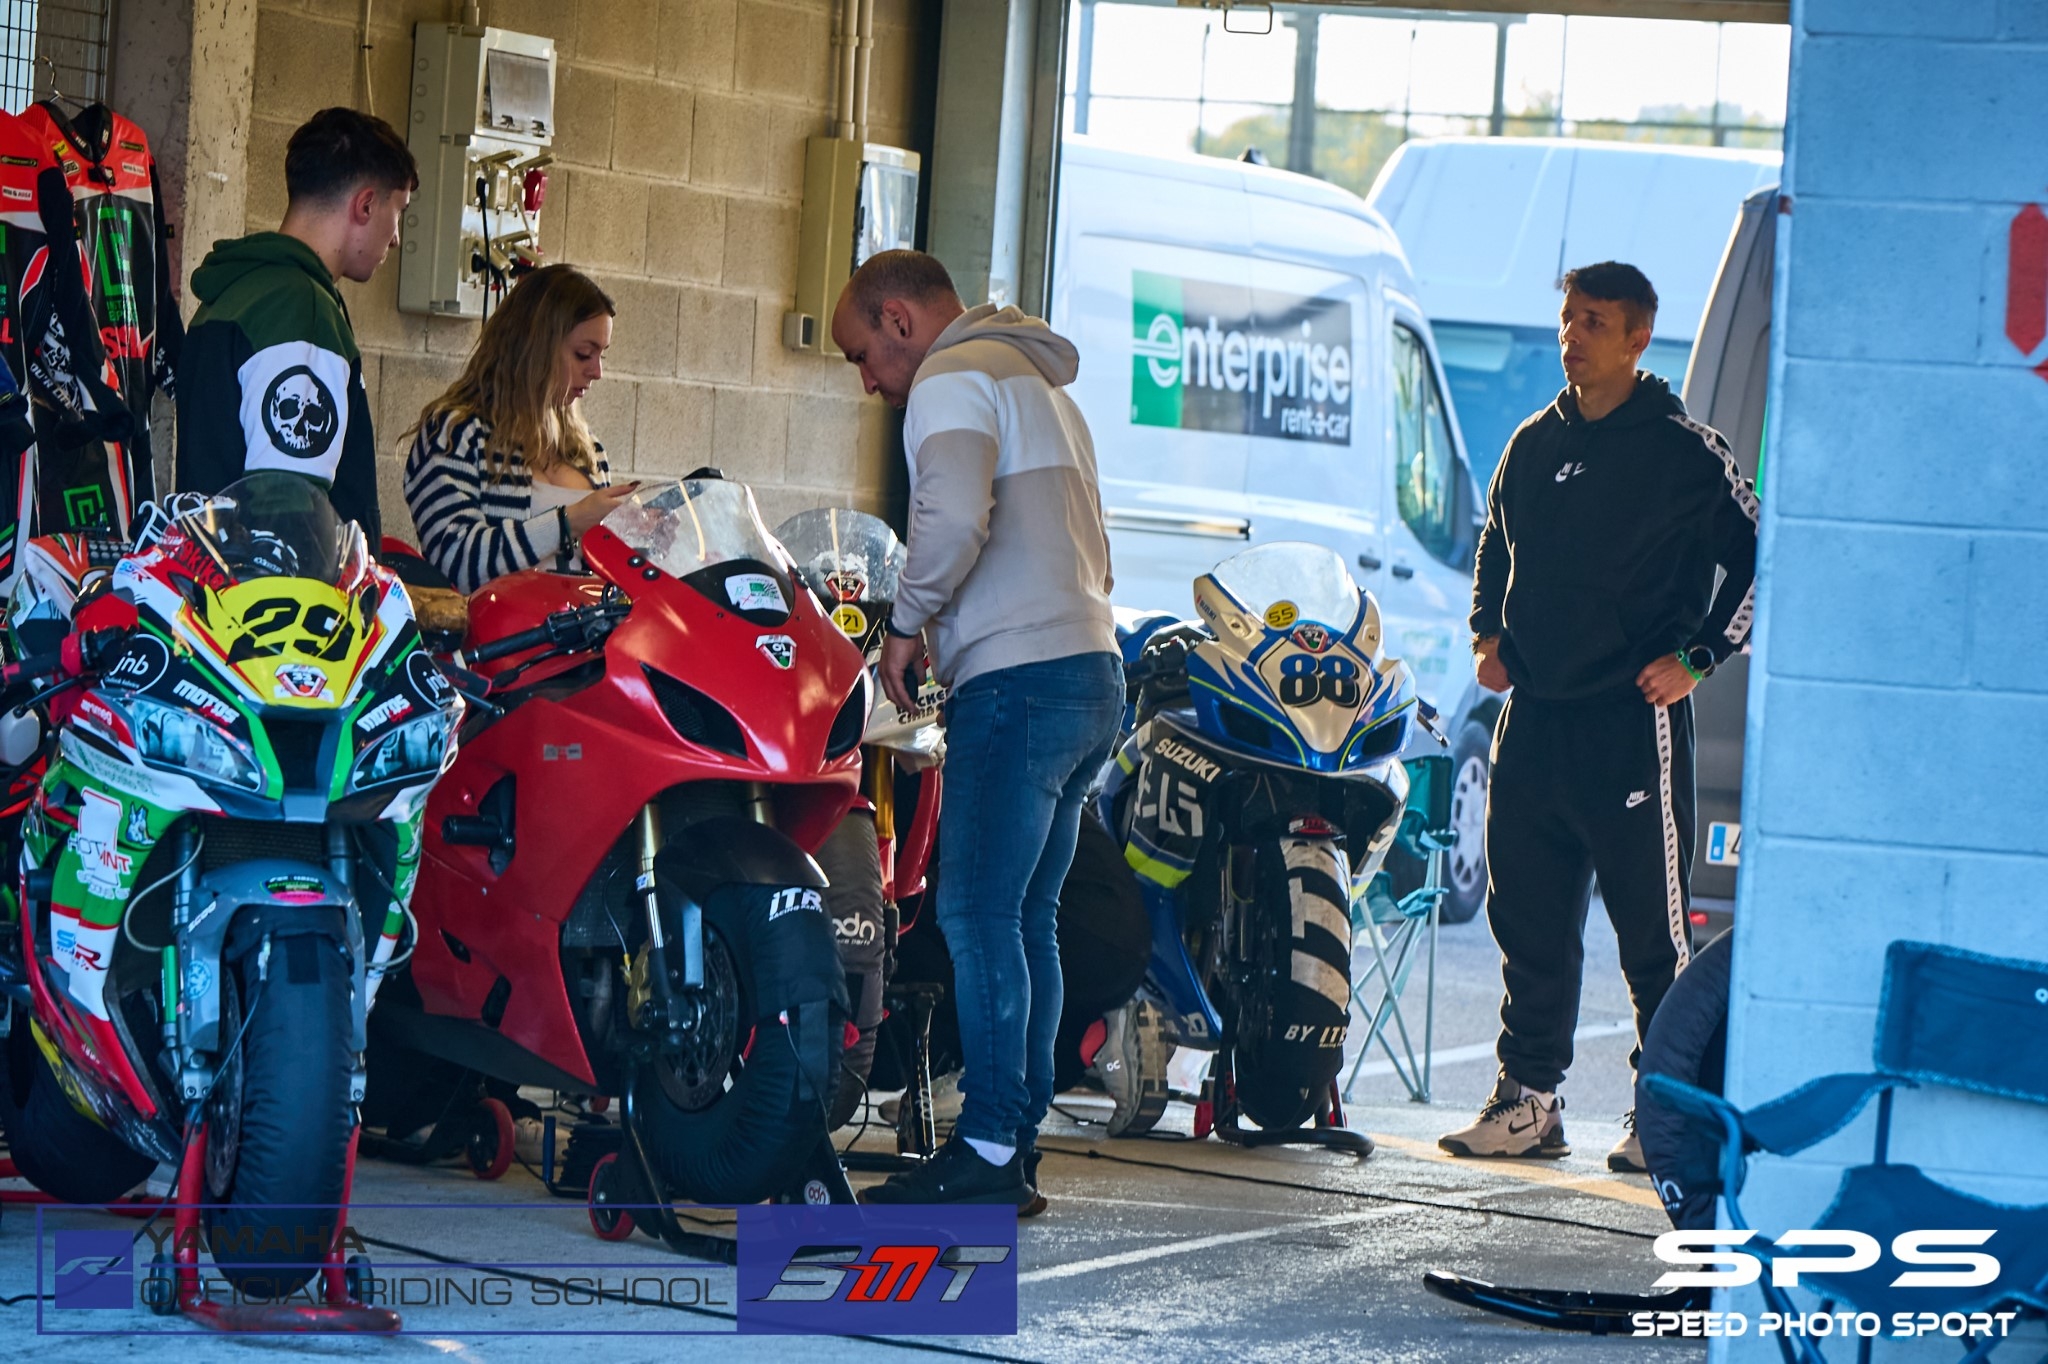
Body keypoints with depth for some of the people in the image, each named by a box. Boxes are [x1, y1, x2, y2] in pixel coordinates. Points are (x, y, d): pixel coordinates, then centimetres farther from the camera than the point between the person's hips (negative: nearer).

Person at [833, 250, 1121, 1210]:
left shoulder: (953, 379, -4)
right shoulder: (1038, 383, 27)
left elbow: (953, 518, -22)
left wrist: (906, 621, -7)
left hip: (1017, 680, -10)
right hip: (1090, 671, 10)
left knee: (979, 914, -10)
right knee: (1025, 918, 10)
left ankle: (988, 1149, -13)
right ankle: (1018, 1146, 10)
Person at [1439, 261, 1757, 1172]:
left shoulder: (1683, 450, -5)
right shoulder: (1534, 444, 13)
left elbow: (1760, 557, -3)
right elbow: (1495, 550, 28)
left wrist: (1696, 659, -8)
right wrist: (1489, 635, 13)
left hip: (1633, 720, -6)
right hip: (1533, 714, 6)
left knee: (1653, 927, -3)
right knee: (1526, 917, 8)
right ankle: (1528, 1099, 15)